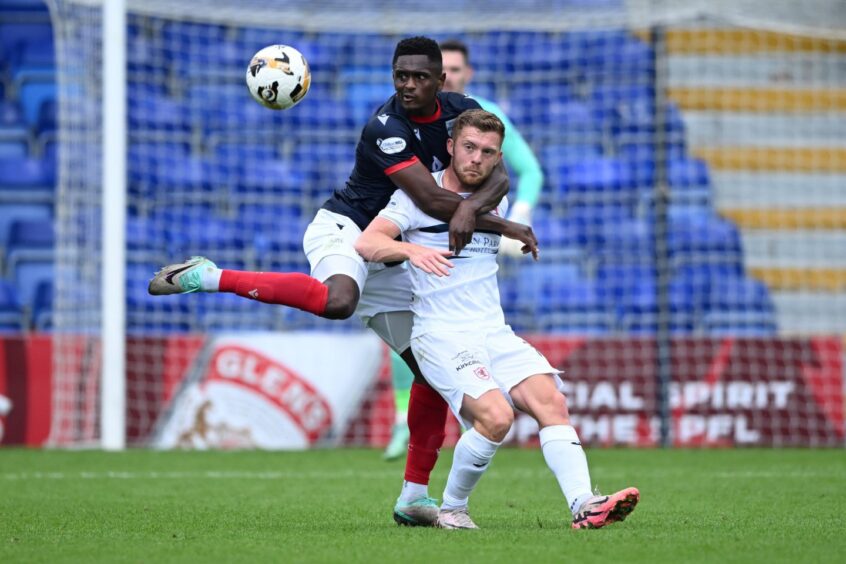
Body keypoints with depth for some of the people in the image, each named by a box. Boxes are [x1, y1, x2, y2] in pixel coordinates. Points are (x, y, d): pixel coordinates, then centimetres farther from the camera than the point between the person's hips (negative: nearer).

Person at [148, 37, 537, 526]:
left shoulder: (461, 112, -1)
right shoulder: (386, 129, -24)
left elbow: (498, 177, -9)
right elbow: (433, 200, -29)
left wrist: (471, 207, -31)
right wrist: (504, 227, -25)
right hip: (343, 228, -8)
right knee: (337, 299, -43)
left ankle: (415, 495, 16)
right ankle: (209, 277, -28)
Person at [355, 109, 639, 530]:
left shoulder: (496, 200, 16)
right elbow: (366, 243, -17)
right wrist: (412, 250, -33)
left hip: (495, 333, 6)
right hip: (440, 335, -6)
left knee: (551, 402, -20)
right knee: (495, 416, -27)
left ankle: (584, 506, -30)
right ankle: (451, 508, -6)